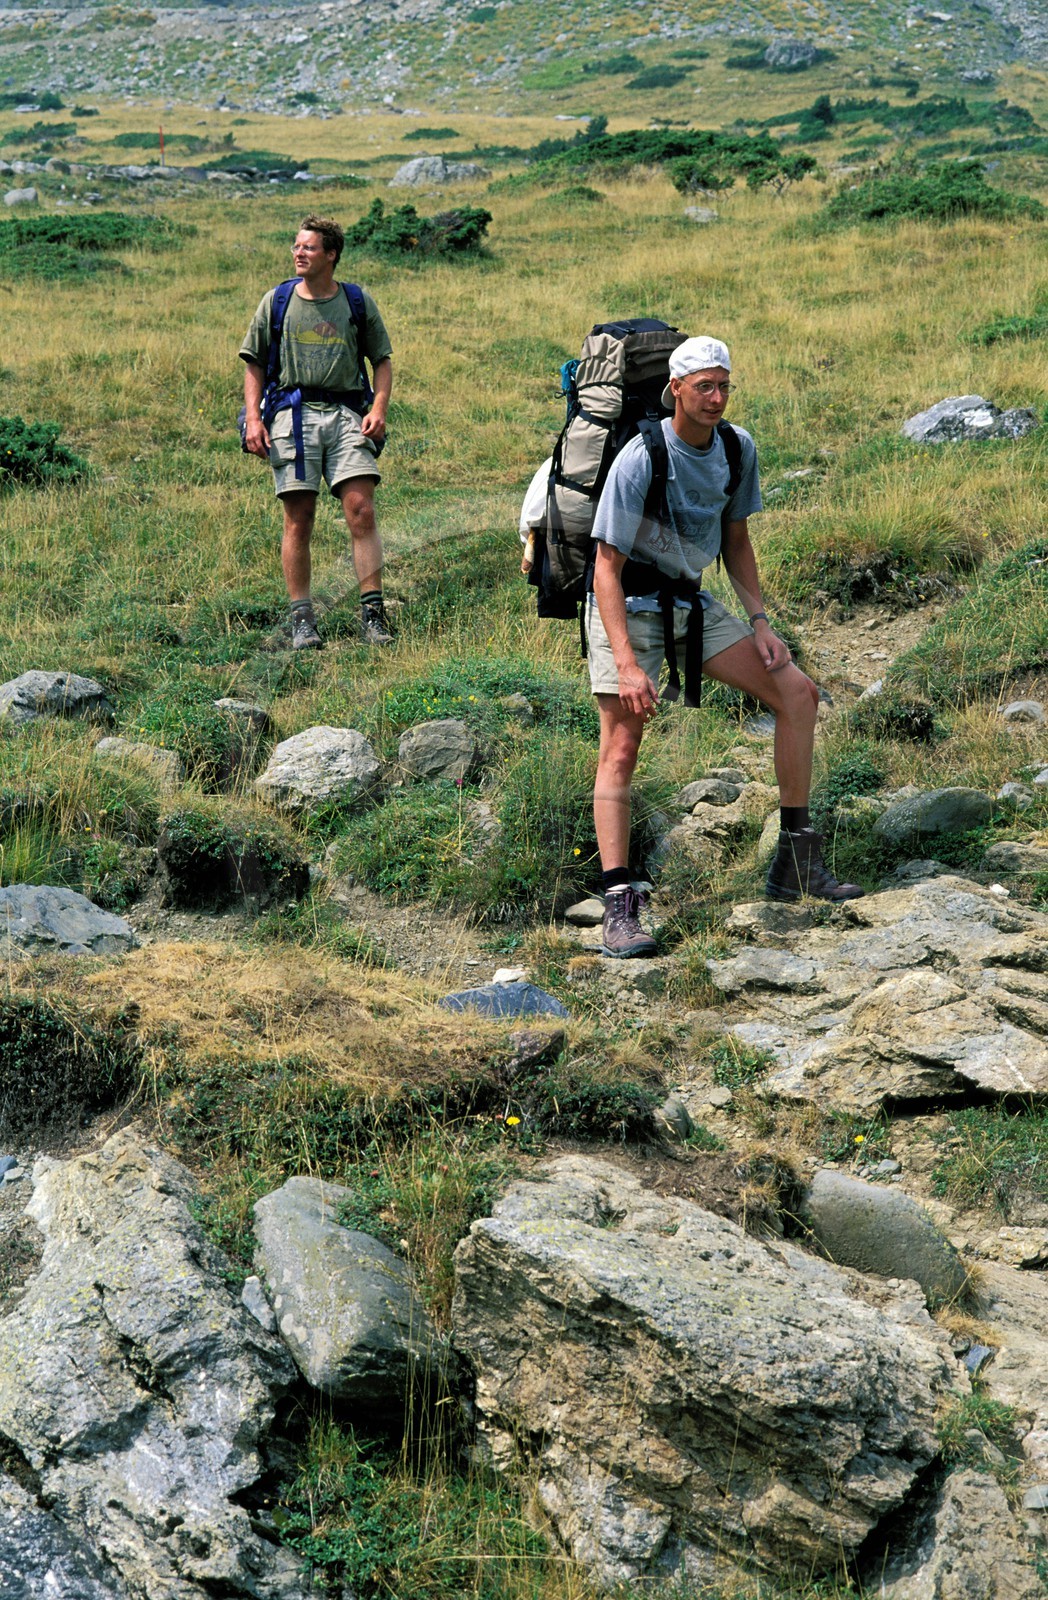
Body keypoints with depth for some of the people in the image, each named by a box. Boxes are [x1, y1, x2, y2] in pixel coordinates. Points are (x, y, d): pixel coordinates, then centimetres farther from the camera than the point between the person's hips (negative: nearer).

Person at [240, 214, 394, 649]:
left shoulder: (359, 303, 10)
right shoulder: (276, 302, 11)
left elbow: (382, 360, 15)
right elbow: (254, 364, 13)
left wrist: (379, 408, -1)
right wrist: (253, 419, 1)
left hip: (346, 414, 0)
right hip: (293, 412, 0)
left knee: (361, 511, -11)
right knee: (299, 520, -2)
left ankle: (373, 613, -7)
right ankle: (301, 619, 3)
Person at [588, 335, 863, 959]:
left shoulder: (738, 448, -1)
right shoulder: (641, 459, -21)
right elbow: (607, 567, -20)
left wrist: (759, 621, 1)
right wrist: (627, 665, -28)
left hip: (692, 603, 7)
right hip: (629, 605, -6)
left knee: (799, 693, 0)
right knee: (622, 746, -16)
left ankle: (796, 863, 9)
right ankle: (619, 906, -16)